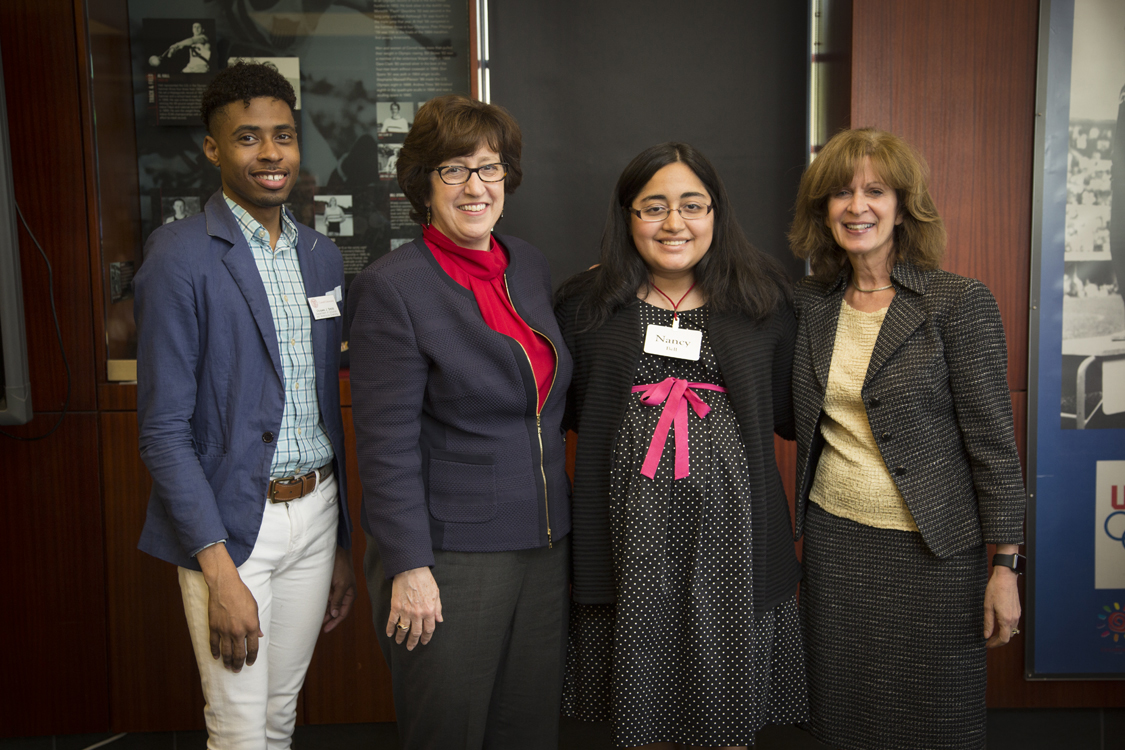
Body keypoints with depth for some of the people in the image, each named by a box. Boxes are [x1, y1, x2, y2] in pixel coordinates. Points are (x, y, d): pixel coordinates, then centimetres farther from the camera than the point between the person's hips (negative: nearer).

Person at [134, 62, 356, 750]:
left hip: (316, 512, 6)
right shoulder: (181, 255, -11)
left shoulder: (323, 255, 9)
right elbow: (164, 428, -13)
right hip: (229, 524, -5)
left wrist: (342, 544, 15)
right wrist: (220, 573, -17)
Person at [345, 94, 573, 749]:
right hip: (451, 557, -6)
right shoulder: (393, 287, -11)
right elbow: (387, 445, -14)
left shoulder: (531, 265, 9)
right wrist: (408, 566, -16)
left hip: (545, 547, 6)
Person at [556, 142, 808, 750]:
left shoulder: (763, 300, 5)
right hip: (632, 533, 0)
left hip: (729, 528, 1)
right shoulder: (587, 304, 4)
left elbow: (790, 414, 5)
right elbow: (561, 411, 10)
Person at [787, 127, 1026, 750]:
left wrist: (1005, 566, -10)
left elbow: (993, 442, -10)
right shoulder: (811, 304, 5)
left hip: (932, 549, -4)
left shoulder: (960, 303, -9)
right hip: (833, 537, 4)